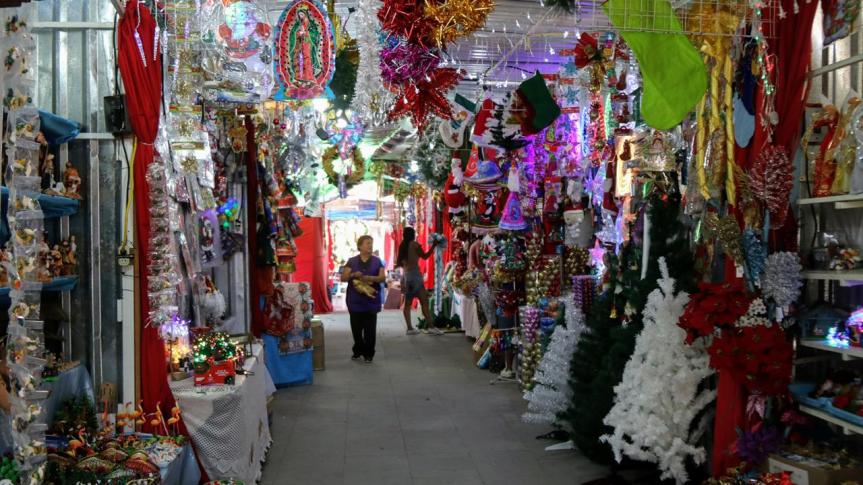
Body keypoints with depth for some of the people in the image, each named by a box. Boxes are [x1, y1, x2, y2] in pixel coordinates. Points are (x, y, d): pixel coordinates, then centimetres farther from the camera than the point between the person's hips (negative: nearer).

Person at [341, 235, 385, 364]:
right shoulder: (352, 261, 5)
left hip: (371, 300, 0)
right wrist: (353, 275, -20)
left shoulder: (377, 261, 7)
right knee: (356, 327, 7)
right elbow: (343, 277, 0)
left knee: (370, 328, -1)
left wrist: (370, 278, -20)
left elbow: (383, 277, -3)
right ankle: (358, 351, 25)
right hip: (355, 300, 0)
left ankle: (368, 354, 9)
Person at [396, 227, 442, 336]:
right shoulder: (414, 244, -6)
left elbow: (398, 263, 13)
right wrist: (433, 246, 6)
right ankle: (431, 326, -13)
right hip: (414, 273, -7)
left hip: (405, 275, 7)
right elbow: (425, 256, 1)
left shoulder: (402, 246, 10)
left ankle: (409, 328, 4)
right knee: (424, 301, -8)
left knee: (408, 303, 6)